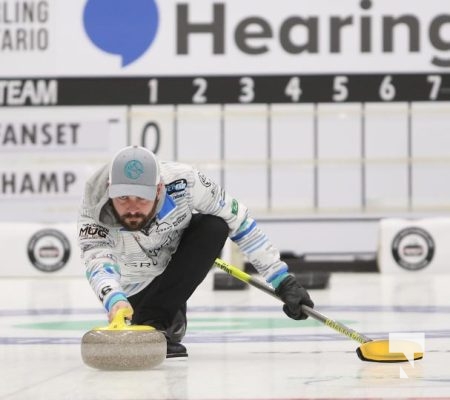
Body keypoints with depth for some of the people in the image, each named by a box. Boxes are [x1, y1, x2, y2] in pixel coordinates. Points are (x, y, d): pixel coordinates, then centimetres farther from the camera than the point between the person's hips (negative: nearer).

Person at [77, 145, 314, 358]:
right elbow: (98, 262, -48)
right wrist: (115, 300, -72)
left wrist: (283, 280, -22)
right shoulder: (94, 210, -34)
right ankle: (171, 321, 15)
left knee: (214, 227, -27)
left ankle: (153, 319, -22)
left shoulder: (183, 182, -33)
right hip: (135, 288, 0)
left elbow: (238, 220, -22)